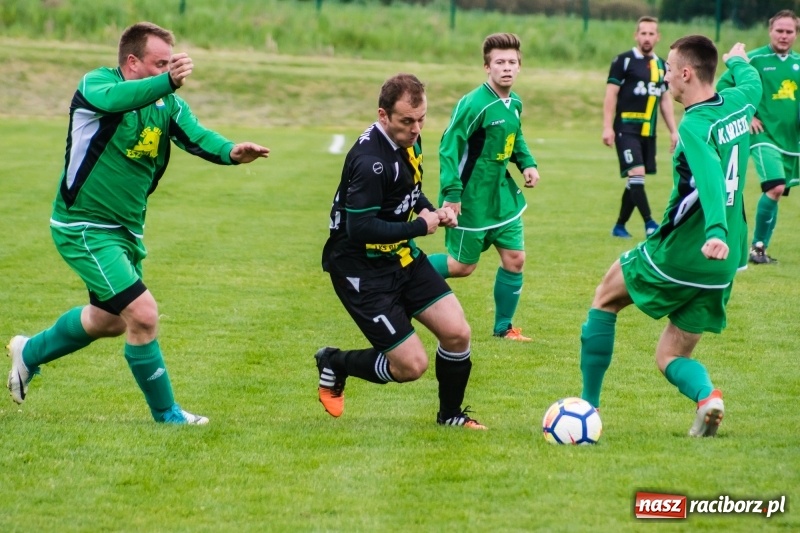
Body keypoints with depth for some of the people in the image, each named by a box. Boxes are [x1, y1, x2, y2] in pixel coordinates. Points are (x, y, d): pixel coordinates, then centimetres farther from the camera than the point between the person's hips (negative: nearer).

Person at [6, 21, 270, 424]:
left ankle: (30, 352, 49)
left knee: (110, 319, 25)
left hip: (127, 231, 8)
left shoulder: (168, 105, -2)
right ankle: (166, 414, 1)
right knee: (142, 315, -16)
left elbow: (197, 136, -19)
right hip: (83, 227, -8)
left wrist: (230, 152, -42)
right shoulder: (95, 84, -19)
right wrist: (167, 82, -61)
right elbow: (114, 99, -42)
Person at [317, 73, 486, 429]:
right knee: (411, 365, -8)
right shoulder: (370, 160, -28)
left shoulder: (408, 140, 1)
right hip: (360, 269, -8)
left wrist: (432, 212, -1)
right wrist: (421, 226, -21)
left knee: (457, 333, -1)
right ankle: (335, 366, 19)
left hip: (401, 257, 8)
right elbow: (362, 229, -31)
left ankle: (450, 415, 23)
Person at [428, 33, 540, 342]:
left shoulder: (514, 104, 3)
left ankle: (503, 327, 17)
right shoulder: (475, 104, -21)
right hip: (471, 199, -7)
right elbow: (449, 146, -22)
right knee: (463, 265, 2)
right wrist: (451, 193, -25)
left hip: (502, 195, 7)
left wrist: (528, 164, 4)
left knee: (515, 259, 4)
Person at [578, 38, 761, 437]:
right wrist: (737, 61, 51)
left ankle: (588, 404, 20)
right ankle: (706, 395, -18)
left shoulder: (695, 126, -19)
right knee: (670, 358, 15)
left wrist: (716, 233, -51)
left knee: (605, 299, 21)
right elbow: (752, 83, 30)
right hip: (723, 268, 7)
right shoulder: (738, 103, 4)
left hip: (677, 255, -7)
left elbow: (710, 178, -37)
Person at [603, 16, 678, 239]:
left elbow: (665, 100, 20)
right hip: (627, 129, -6)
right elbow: (611, 94, -7)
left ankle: (619, 226, 18)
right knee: (635, 175, -15)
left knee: (635, 181, 8)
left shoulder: (661, 65, 14)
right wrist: (607, 127, -14)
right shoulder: (623, 61, -4)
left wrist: (673, 131, 16)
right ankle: (649, 224, -13)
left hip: (648, 132, 6)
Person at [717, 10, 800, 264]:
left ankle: (760, 247, 18)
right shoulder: (755, 59, -7)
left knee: (776, 191, 8)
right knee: (775, 187, -20)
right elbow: (723, 85, -5)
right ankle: (757, 247, -8)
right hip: (764, 136, -6)